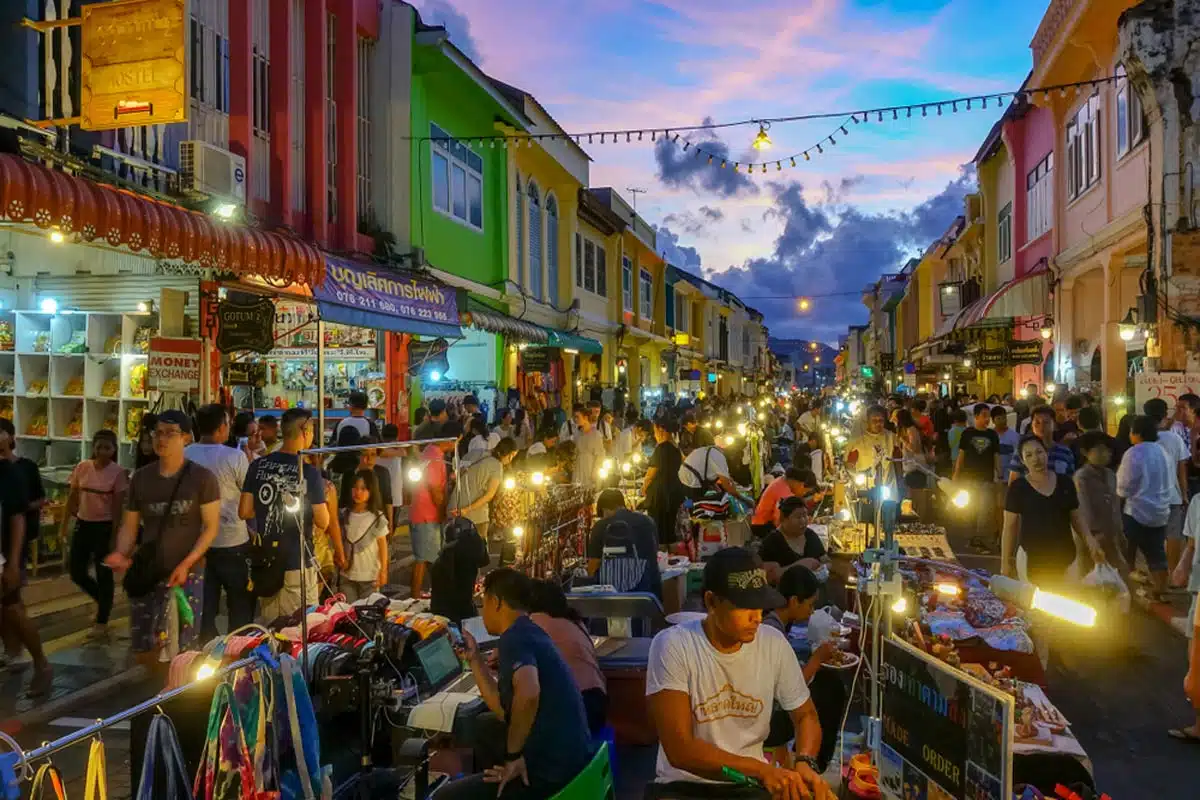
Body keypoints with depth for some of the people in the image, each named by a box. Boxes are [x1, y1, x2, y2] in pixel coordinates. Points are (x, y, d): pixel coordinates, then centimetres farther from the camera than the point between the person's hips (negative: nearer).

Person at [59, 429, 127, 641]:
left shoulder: (118, 472, -11)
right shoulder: (82, 467, 1)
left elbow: (118, 507, -10)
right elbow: (72, 498, 8)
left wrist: (114, 536, -11)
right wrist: (64, 526, 6)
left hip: (104, 526, -5)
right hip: (82, 524, 5)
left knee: (103, 574, 3)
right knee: (77, 572, 9)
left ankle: (101, 624, 15)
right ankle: (102, 600, 36)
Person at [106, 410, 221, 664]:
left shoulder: (203, 478, -5)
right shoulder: (140, 478, 7)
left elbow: (211, 526, -6)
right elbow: (129, 525, 9)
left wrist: (186, 563, -16)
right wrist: (120, 553, -10)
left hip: (188, 572, -3)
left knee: (182, 650, -2)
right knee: (142, 648, 7)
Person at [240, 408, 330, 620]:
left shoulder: (258, 466, -1)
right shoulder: (310, 472, -14)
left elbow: (244, 511, 4)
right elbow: (322, 523, -11)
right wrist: (323, 498, 6)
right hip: (298, 564, -5)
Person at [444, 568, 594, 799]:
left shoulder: (514, 637, -17)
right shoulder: (528, 633, 12)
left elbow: (528, 693, -37)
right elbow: (504, 708, 17)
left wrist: (513, 755, -23)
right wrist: (474, 658, 17)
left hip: (551, 771, -10)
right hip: (566, 757, 10)